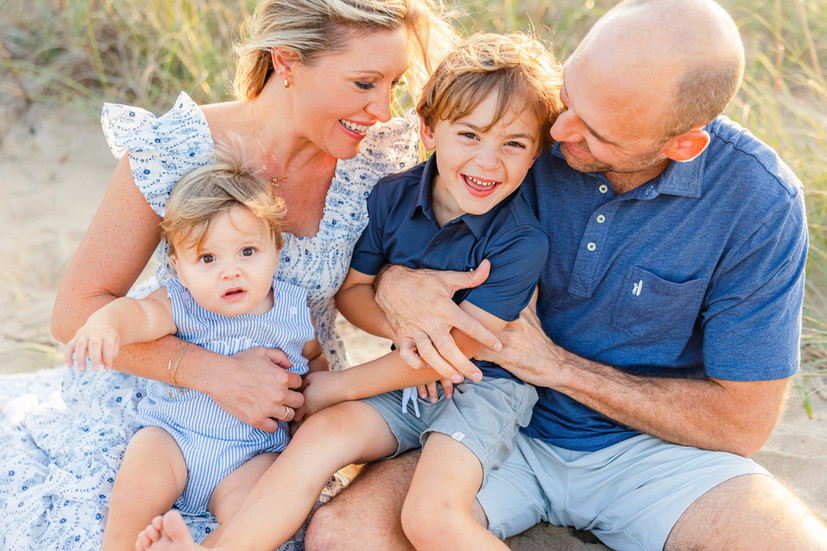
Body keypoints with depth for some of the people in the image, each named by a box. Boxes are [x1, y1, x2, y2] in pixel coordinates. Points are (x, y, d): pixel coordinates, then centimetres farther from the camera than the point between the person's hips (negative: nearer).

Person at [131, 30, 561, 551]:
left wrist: (340, 385, -14)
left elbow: (456, 346, -18)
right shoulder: (390, 197, -4)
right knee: (323, 433, -20)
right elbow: (351, 290, 6)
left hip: (485, 387, -4)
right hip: (407, 379, 5)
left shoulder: (522, 242, -19)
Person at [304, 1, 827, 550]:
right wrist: (395, 283, -24)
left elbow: (742, 423, -12)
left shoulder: (760, 200, -17)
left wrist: (553, 363, -17)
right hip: (504, 427, 1)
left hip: (652, 441, -1)